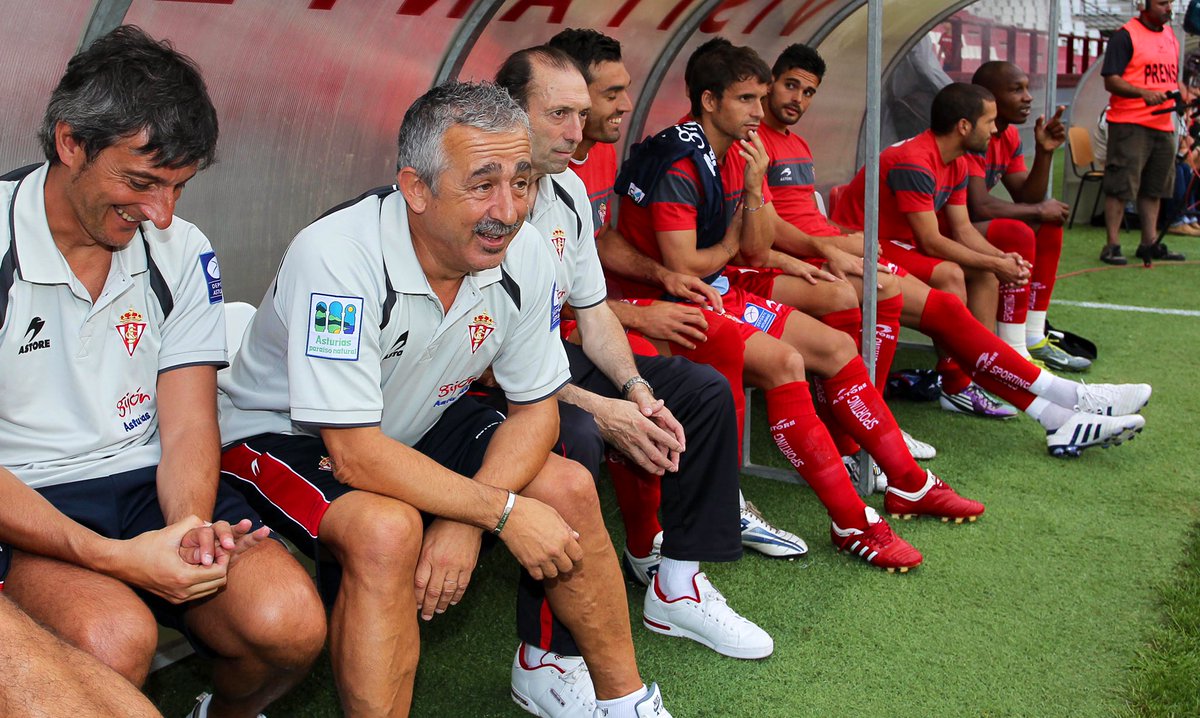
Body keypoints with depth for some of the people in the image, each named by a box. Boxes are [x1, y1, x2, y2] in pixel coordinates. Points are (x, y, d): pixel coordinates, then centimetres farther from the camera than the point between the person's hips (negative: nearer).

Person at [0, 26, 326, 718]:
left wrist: (190, 527, -20)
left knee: (291, 622, -21)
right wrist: (114, 557, -27)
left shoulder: (183, 252, 4)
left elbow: (188, 428, 2)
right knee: (116, 637, -34)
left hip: (152, 485, 4)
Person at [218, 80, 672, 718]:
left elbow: (536, 407, -7)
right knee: (388, 529, -34)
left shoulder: (521, 252, -15)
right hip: (285, 435, -5)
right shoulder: (339, 257, -32)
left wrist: (465, 519, -22)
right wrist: (504, 512, -28)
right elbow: (356, 453, -31)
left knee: (569, 487, -8)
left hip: (418, 424, 6)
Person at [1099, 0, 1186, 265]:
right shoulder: (1125, 36, -8)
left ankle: (1150, 243, 20)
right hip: (1129, 124, -8)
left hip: (1163, 123, 8)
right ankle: (1112, 246, -4)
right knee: (1121, 186, -8)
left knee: (1154, 187, 12)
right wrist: (1144, 93, -26)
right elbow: (1111, 81, -14)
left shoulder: (1170, 35, 17)